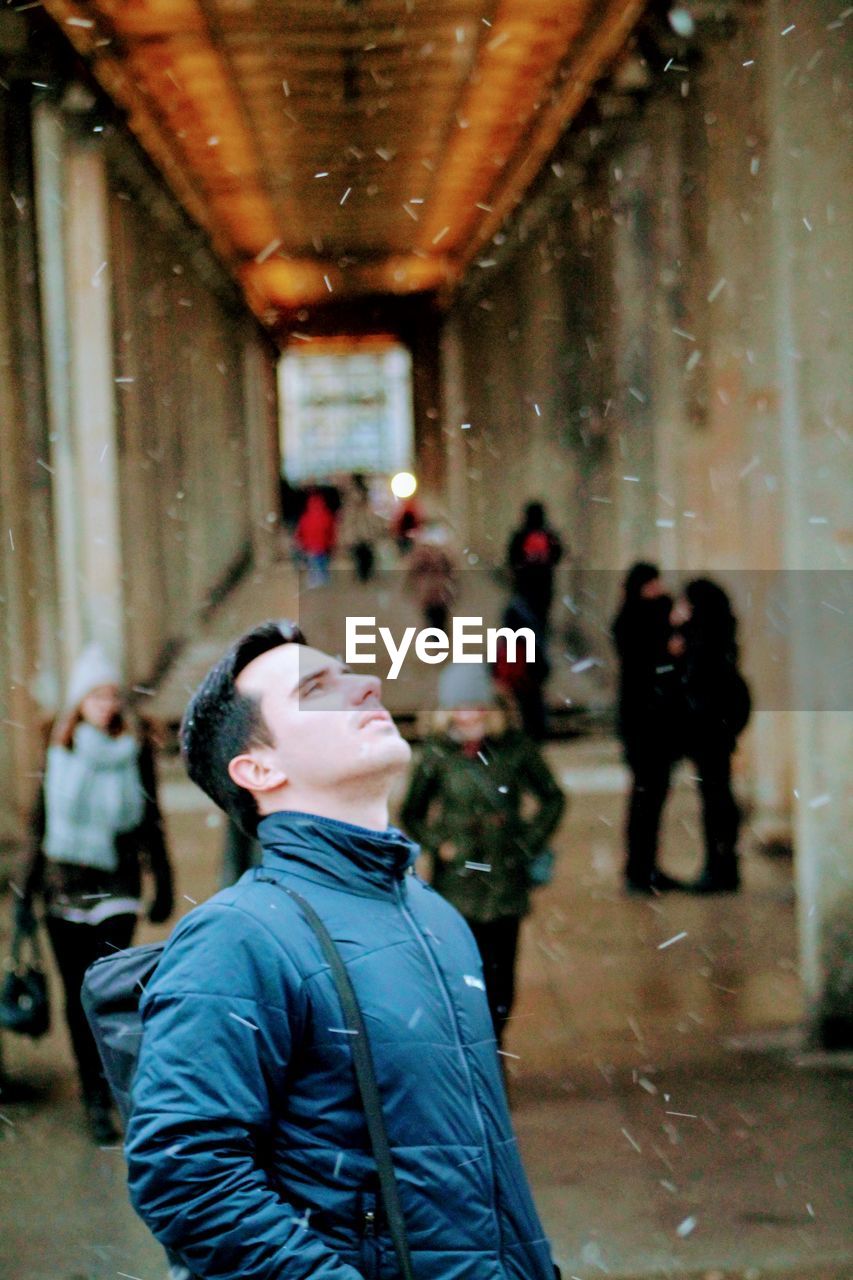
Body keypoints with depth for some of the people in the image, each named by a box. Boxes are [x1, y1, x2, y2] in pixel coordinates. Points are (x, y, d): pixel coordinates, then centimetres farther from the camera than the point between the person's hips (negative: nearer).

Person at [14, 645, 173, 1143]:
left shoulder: (137, 750, 1)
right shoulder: (58, 752, 2)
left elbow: (152, 822, 10)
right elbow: (39, 823, 7)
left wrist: (164, 887, 12)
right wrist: (27, 894, 7)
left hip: (118, 885, -1)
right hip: (65, 884, 2)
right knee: (78, 994, 7)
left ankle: (102, 1098, -10)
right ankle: (95, 1092, 20)